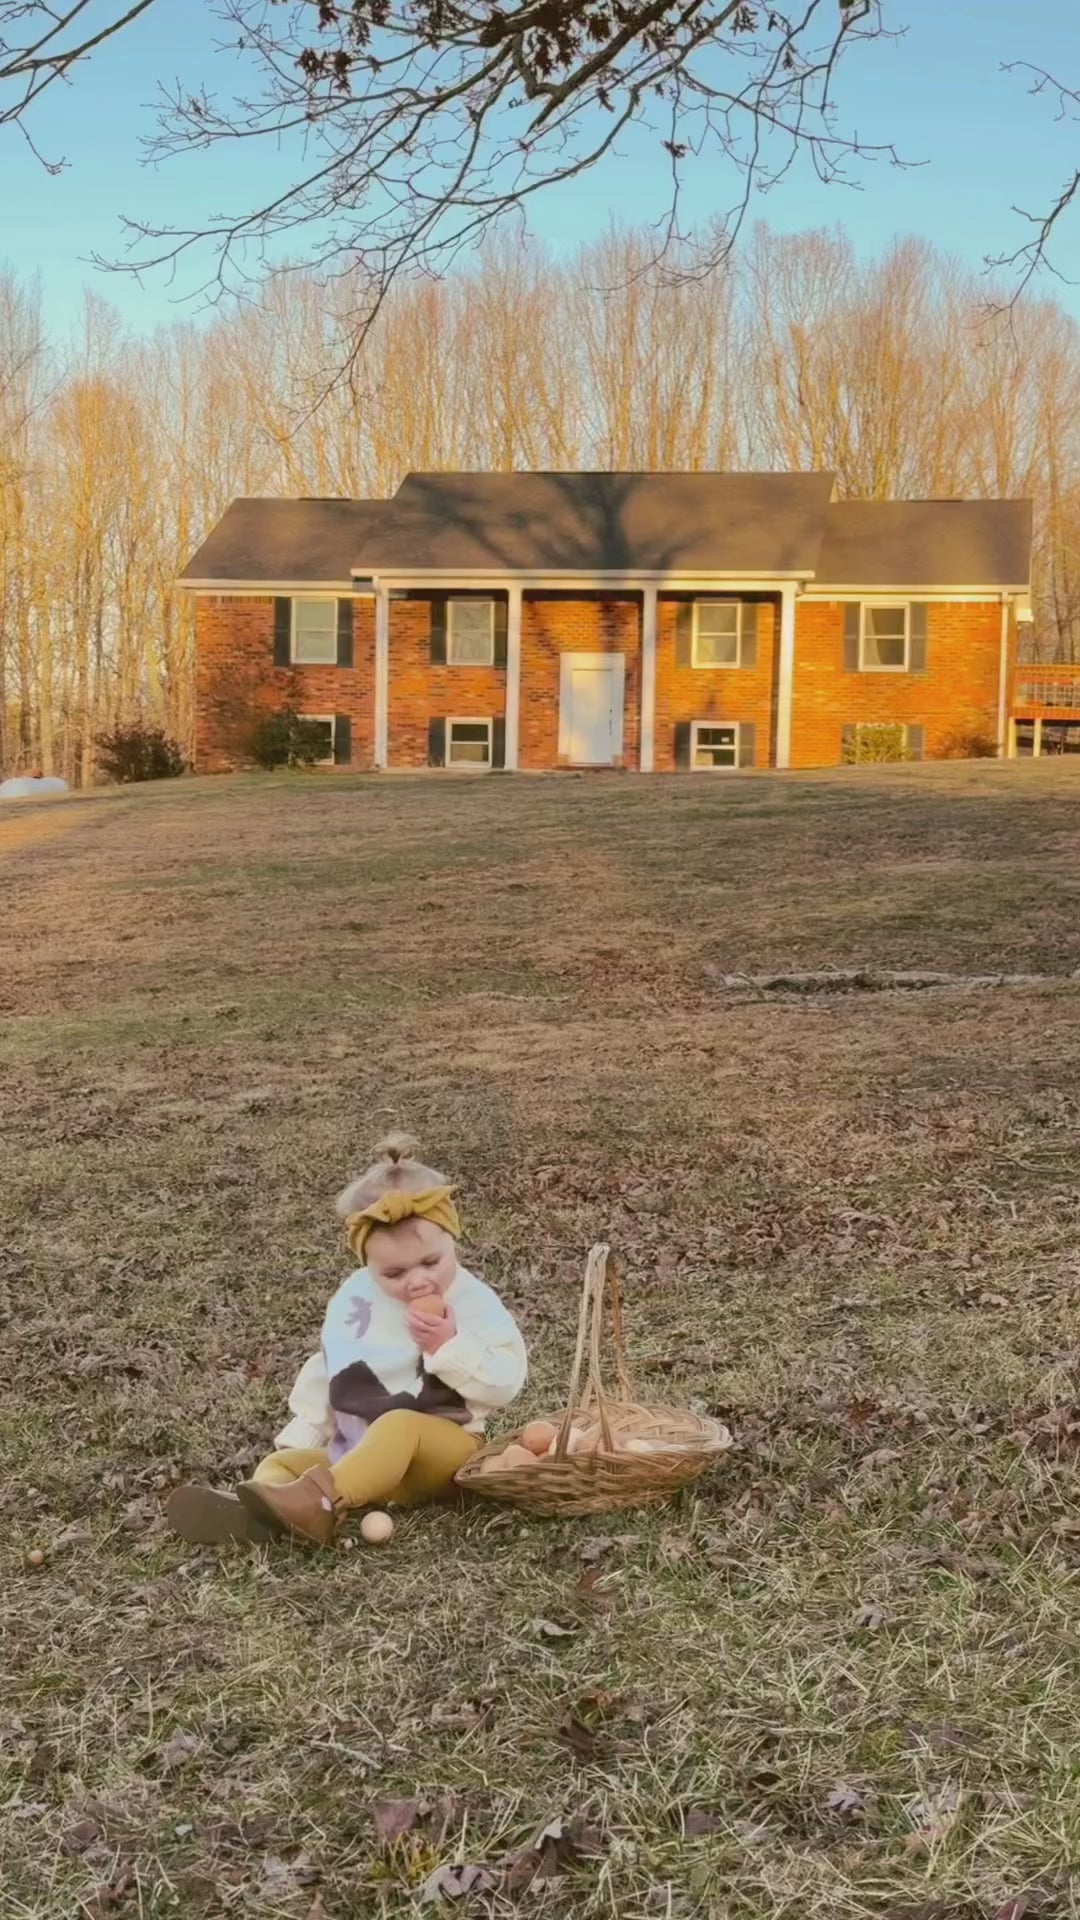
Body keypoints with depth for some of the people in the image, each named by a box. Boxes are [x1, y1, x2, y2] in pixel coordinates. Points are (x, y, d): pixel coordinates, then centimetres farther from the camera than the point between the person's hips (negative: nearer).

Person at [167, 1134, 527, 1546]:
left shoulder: (475, 1303, -8)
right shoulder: (354, 1297, 5)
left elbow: (503, 1385, -13)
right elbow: (325, 1372, 16)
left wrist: (448, 1347, -24)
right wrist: (302, 1438, 7)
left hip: (444, 1448, -6)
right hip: (355, 1449, 6)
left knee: (398, 1427, -37)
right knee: (282, 1462, -14)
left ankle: (320, 1501, -59)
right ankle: (248, 1513, -47)